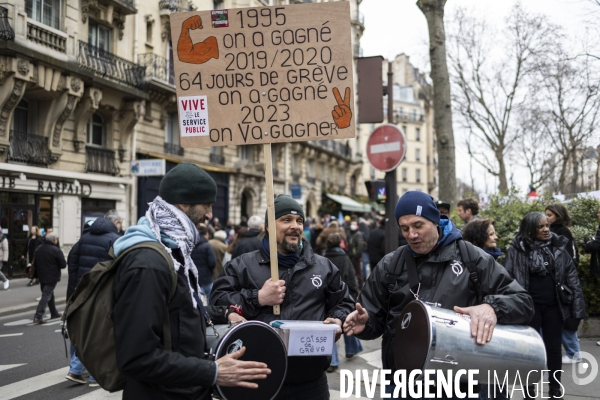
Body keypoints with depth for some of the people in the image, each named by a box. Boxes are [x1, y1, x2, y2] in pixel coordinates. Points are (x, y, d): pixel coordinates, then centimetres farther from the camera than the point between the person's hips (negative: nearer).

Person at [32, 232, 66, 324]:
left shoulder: (39, 249, 6)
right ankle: (38, 316, -13)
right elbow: (63, 264, -15)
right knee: (46, 296, -6)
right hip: (52, 277, -7)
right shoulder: (56, 250, -16)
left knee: (49, 295, 21)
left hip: (41, 277, 7)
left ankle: (54, 313, 32)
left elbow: (36, 263, 12)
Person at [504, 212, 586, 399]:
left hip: (553, 306, 3)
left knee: (554, 348, 11)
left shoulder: (558, 247, 2)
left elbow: (572, 279, 5)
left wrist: (577, 306, 0)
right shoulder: (517, 250, -7)